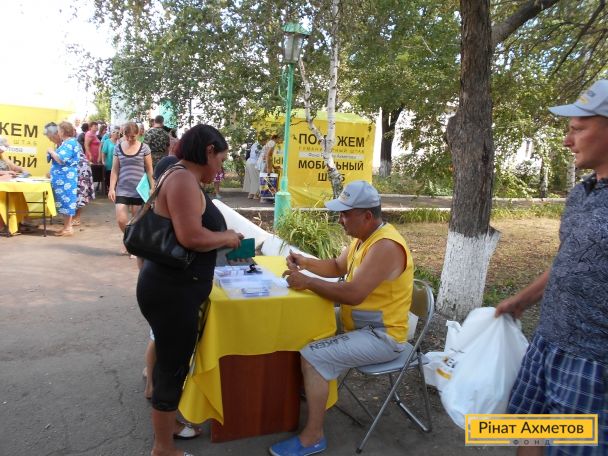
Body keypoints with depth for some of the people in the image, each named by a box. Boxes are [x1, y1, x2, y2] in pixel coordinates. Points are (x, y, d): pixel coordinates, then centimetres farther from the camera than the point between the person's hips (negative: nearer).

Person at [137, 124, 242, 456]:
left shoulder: (182, 178, 12)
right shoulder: (183, 179, -19)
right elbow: (191, 237, -29)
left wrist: (221, 240, 11)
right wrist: (228, 237, -13)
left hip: (173, 286, 10)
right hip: (171, 290, -10)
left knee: (170, 361, 24)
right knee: (173, 367, 6)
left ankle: (167, 424, 45)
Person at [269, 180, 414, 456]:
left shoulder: (385, 247, -27)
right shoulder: (364, 237, 4)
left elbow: (353, 294, -33)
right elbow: (338, 268, 16)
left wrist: (307, 282, -25)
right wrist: (306, 263, -1)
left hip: (382, 337, -10)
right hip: (361, 325, 10)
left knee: (312, 357, -21)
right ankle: (307, 389, 29)